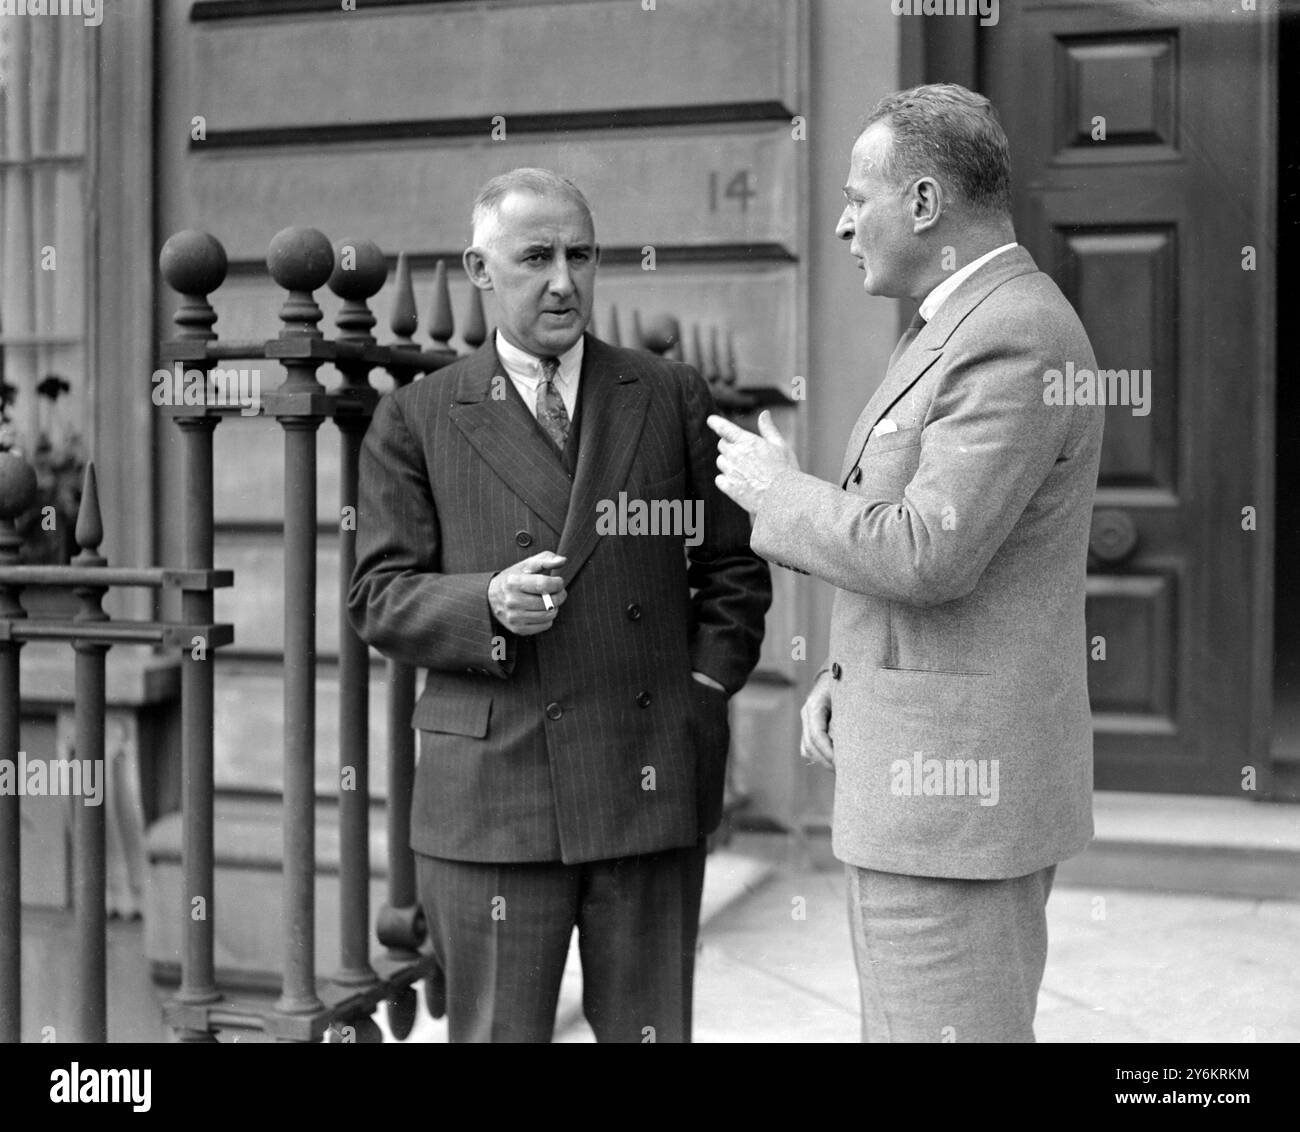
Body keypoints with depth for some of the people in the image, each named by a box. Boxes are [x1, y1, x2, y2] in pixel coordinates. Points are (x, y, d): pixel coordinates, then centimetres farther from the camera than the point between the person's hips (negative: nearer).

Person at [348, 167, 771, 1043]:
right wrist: (487, 605, -17)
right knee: (498, 1030, 7)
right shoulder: (417, 421, 5)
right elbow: (380, 598, 1)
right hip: (493, 793, -1)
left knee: (650, 1029, 11)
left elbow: (732, 567, 12)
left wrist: (704, 691, -1)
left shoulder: (673, 398, 10)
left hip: (653, 782, 2)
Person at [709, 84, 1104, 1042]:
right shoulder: (973, 327, 16)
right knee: (917, 1024, 18)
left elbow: (927, 557, -26)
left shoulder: (1017, 336, -18)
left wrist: (781, 494, -9)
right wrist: (845, 673, 11)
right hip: (953, 773, 10)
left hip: (956, 779, -10)